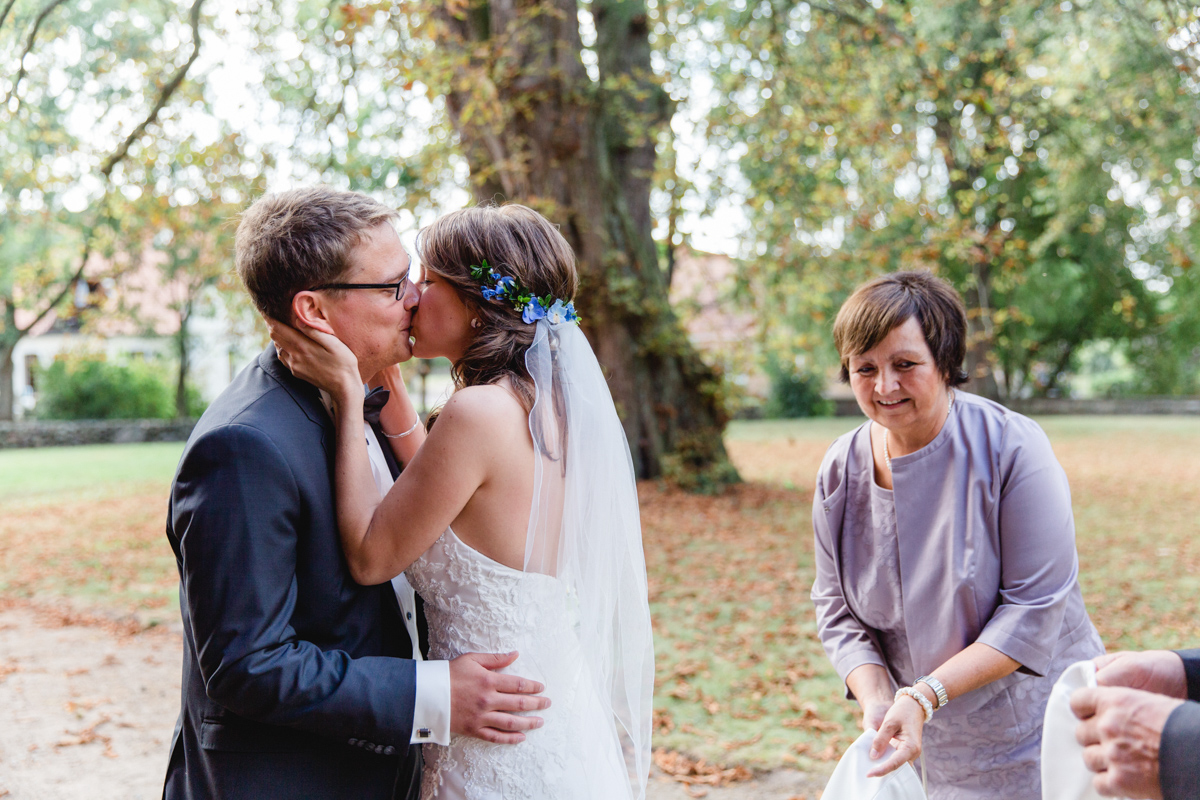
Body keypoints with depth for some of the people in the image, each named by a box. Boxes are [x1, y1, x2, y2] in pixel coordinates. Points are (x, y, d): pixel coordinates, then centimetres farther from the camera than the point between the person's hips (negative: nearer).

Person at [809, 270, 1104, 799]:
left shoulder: (1012, 448, -17)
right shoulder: (840, 471, -4)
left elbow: (1033, 607, -18)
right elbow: (838, 611, 2)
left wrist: (925, 694, -24)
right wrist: (876, 699, -16)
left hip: (1038, 728, -3)